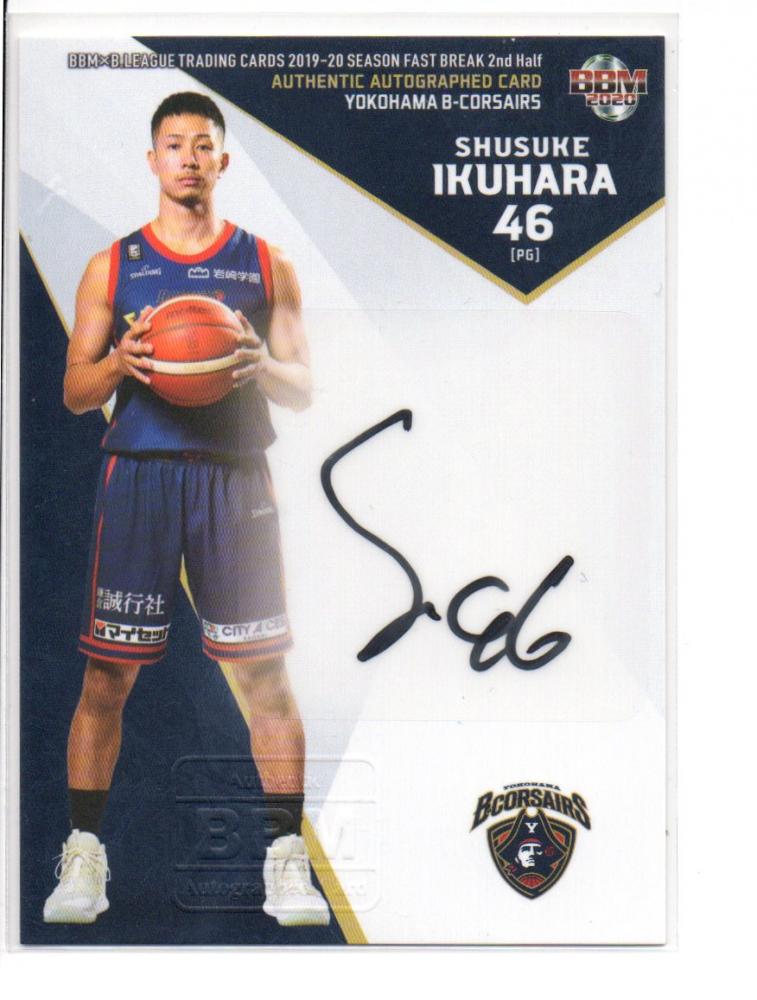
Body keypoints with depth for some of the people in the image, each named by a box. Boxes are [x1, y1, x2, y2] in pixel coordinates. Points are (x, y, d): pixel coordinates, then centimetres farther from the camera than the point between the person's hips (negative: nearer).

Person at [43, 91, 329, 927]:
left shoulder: (266, 265, 10)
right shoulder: (112, 267, 10)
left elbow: (303, 390, 9)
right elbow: (74, 393, 9)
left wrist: (261, 365, -13)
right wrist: (118, 363, -13)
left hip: (235, 480, 0)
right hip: (138, 475, 0)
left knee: (265, 676, -1)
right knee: (107, 675, 1)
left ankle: (286, 858, 8)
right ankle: (83, 854, 14)